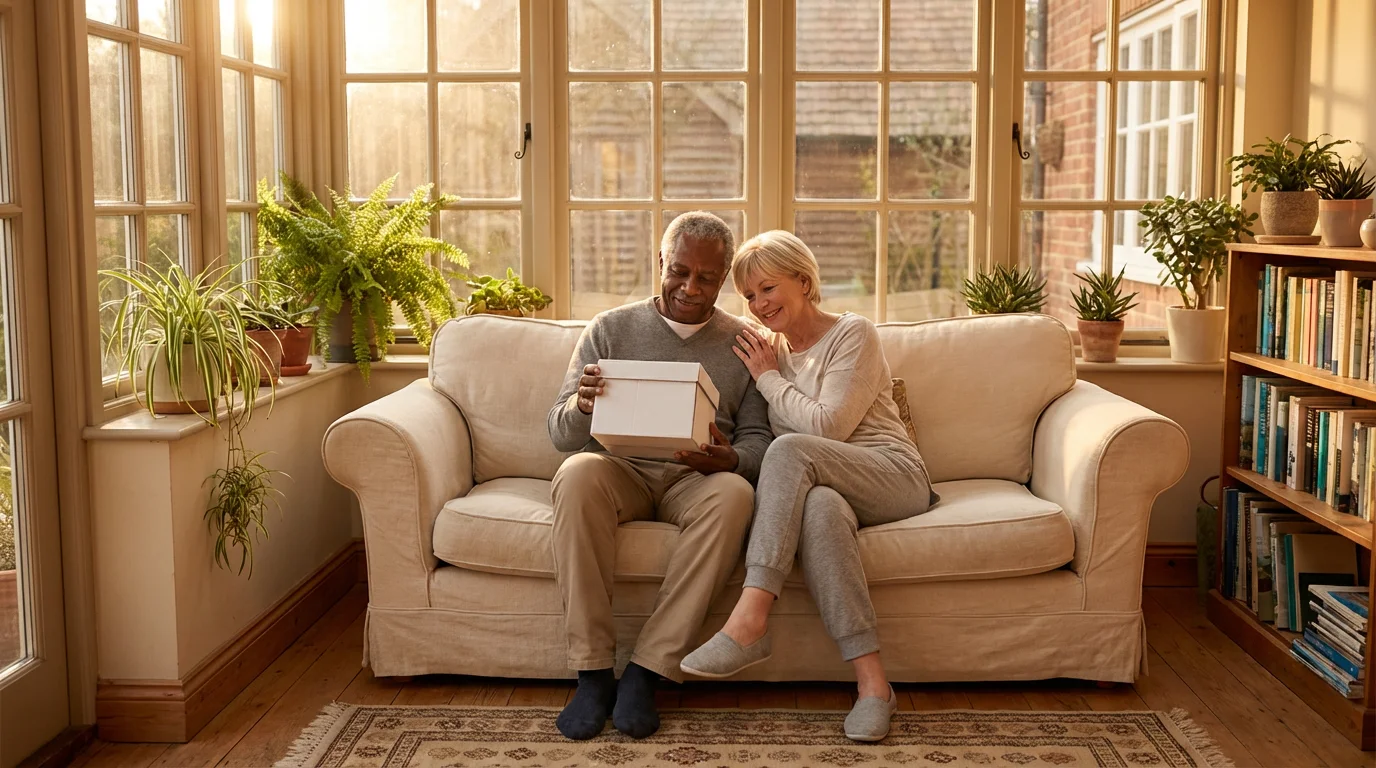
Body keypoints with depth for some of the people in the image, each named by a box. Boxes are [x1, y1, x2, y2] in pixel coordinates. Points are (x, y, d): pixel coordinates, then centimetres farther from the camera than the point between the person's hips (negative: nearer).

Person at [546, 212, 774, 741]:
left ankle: (646, 672, -30)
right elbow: (560, 434, 6)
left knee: (734, 493, -35)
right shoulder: (610, 329, 12)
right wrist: (580, 407, -20)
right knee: (579, 473, -35)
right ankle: (592, 672, -29)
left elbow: (758, 439, 7)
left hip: (697, 479, 0)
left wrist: (729, 458, -18)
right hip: (622, 469, 0)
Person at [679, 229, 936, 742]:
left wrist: (768, 378, 0)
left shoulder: (853, 334, 1)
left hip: (895, 476, -3)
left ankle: (749, 621, -40)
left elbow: (826, 426, -10)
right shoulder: (768, 352, 20)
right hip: (821, 485, 4)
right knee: (819, 505, -37)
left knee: (790, 450, -33)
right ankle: (871, 680, -42)